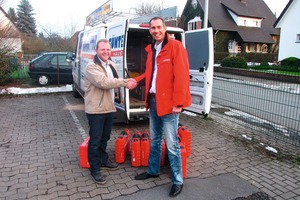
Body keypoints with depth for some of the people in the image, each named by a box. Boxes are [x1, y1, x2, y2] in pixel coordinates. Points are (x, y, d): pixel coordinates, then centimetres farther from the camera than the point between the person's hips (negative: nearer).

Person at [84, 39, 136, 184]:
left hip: (109, 107, 8)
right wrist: (125, 82, -25)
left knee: (105, 137, 21)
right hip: (95, 109, -8)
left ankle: (103, 160, 39)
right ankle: (94, 170, 14)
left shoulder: (111, 65, 14)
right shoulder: (91, 67, -14)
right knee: (95, 140, 1)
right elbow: (103, 82, -27)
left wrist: (126, 82, 0)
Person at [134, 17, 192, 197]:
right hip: (153, 101, 8)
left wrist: (178, 103, -20)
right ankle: (153, 170, 38)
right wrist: (136, 80, 9)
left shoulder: (175, 46, -10)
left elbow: (182, 76, -17)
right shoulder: (151, 49, 14)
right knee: (155, 139, 20)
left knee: (172, 144, 0)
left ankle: (178, 181, 17)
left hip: (169, 103, -8)